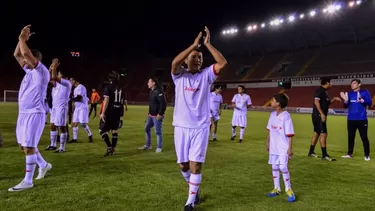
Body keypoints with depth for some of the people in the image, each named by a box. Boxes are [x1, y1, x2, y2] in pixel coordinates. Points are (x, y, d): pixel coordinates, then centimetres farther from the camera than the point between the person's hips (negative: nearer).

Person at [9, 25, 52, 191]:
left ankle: (27, 181, -3)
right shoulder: (29, 70, 15)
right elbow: (17, 54, 21)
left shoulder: (41, 72, -11)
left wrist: (22, 38, -7)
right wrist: (21, 38, 12)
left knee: (28, 146, -9)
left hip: (34, 114, -9)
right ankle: (44, 165, 33)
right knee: (24, 145, 15)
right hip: (23, 114, 9)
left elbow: (26, 53, -22)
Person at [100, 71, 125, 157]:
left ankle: (109, 147, -7)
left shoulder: (108, 87, -9)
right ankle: (113, 149, 17)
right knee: (114, 130, 12)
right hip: (117, 113, 6)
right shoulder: (121, 89, 10)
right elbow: (122, 102, 11)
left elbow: (106, 100, -18)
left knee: (102, 130, 3)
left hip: (109, 113, -6)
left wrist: (103, 112, -18)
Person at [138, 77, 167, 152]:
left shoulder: (158, 91, -18)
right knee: (147, 128, 16)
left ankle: (159, 147, 10)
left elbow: (163, 104, -23)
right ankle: (148, 145, 29)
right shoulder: (151, 91, 11)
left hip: (157, 116, -10)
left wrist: (160, 114, -21)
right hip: (151, 115, 10)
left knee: (158, 131, -2)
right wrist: (149, 113, 19)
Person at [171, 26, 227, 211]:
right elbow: (175, 62, -20)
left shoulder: (206, 75, 3)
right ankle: (194, 187, 38)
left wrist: (207, 44, -12)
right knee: (183, 165, 10)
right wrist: (194, 44, -17)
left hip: (200, 127, -1)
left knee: (195, 165, -2)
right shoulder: (179, 75, 2)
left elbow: (223, 63, -12)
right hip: (182, 126, 1)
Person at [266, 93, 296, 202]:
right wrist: (268, 142, 16)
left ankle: (288, 189, 8)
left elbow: (290, 134, -15)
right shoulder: (272, 114, 6)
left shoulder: (286, 116, -15)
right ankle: (276, 188, 24)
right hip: (274, 147, 7)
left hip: (283, 148, -7)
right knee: (274, 167, 11)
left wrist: (290, 148, -16)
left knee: (283, 167, -10)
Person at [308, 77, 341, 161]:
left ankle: (311, 152, 22)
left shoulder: (324, 91, 16)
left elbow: (327, 103, 26)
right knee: (323, 134, -9)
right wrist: (322, 114, -27)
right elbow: (316, 102, -24)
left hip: (319, 115, 10)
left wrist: (334, 99, 11)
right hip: (319, 115, -10)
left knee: (316, 133, 14)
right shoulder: (320, 90, -13)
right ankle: (324, 155, -6)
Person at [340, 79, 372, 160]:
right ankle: (350, 154, 18)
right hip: (351, 119, 4)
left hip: (362, 119, -4)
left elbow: (370, 103, -10)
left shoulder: (365, 92, -1)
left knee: (364, 137, 1)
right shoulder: (349, 94, 11)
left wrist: (362, 100, -26)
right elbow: (346, 106, 9)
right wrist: (345, 100, -10)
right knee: (350, 137, 9)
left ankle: (367, 155, 9)